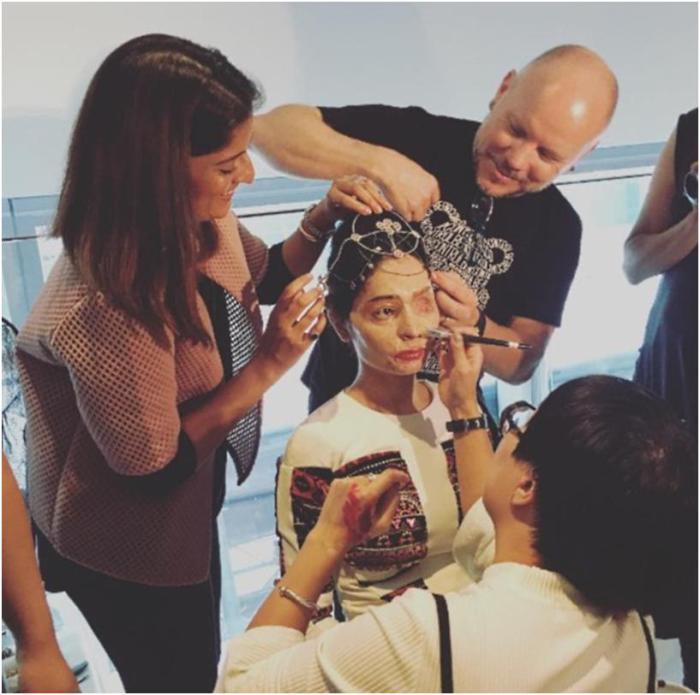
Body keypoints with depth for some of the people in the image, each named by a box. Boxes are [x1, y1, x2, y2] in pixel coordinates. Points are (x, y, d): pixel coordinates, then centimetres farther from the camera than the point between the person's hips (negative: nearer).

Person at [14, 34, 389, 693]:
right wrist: (268, 363, -29)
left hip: (184, 513, 7)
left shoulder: (193, 223, -16)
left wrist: (325, 215, -14)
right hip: (125, 550, -7)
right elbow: (154, 469, -28)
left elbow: (267, 272, 5)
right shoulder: (106, 305, -40)